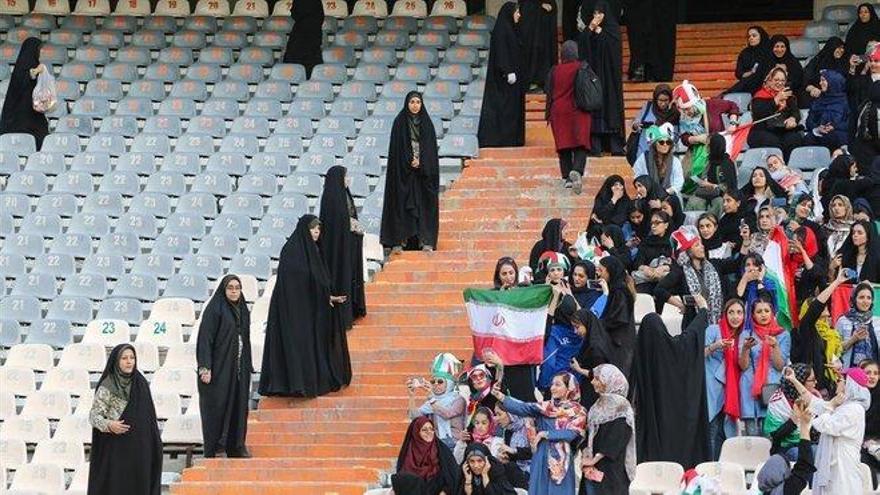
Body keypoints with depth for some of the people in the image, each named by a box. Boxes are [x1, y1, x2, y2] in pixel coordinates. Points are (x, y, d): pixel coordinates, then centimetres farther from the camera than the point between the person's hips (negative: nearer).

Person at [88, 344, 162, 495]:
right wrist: (109, 425, -29)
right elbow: (94, 416, -8)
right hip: (116, 450, -5)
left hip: (139, 450, 5)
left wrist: (155, 447, 10)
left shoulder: (140, 383, 8)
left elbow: (149, 419, 13)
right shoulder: (107, 387, -6)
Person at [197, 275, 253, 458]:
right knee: (216, 406, -5)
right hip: (219, 368, -7)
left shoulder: (242, 310, 14)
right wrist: (205, 367, -19)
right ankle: (212, 450, -1)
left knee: (239, 405, 6)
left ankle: (236, 447, 11)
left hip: (238, 369, 7)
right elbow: (205, 338, -12)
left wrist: (248, 367, 13)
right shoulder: (215, 309, -7)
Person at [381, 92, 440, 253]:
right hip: (403, 170, -3)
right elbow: (397, 147, -4)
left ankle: (425, 241, -1)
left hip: (424, 169, 3)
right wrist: (410, 161, -13)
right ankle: (399, 241, -5)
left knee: (424, 202, -1)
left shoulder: (426, 122, 9)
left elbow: (431, 147, 5)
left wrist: (420, 161, -9)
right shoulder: (400, 122, 1)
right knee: (402, 203, -5)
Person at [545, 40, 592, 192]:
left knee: (563, 146, 9)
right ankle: (577, 170, -26)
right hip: (578, 112, -2)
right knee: (580, 145, -3)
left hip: (559, 112, 2)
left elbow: (549, 94, 3)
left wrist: (548, 114, 15)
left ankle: (567, 177, 8)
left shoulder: (555, 71, -2)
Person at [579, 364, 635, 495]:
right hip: (593, 464, 8)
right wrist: (586, 454, 0)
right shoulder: (600, 403, 14)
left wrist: (596, 458, -20)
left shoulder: (620, 405, -11)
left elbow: (617, 437, -19)